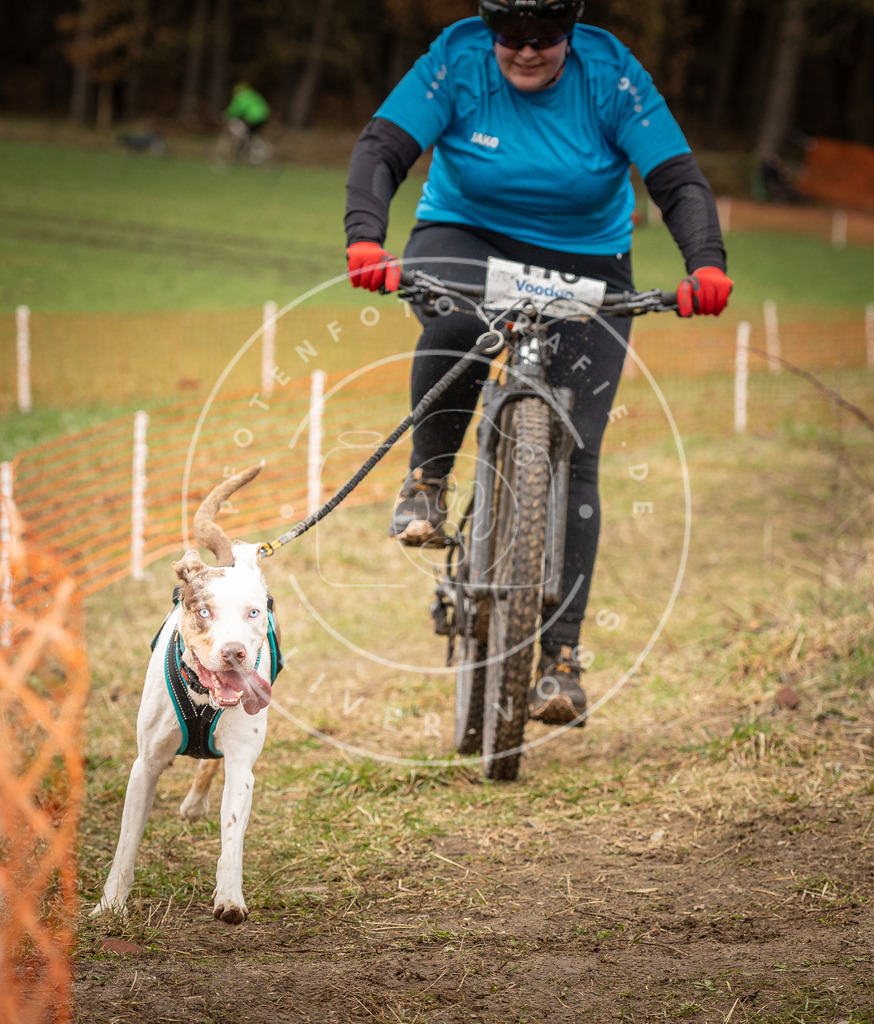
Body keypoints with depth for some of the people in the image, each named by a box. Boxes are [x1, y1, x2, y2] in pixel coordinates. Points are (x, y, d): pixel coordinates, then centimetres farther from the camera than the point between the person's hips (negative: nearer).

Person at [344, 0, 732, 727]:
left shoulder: (610, 74, -15)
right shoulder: (458, 60, -15)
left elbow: (678, 177, -18)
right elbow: (381, 150, -21)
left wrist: (707, 264, -36)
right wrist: (365, 239, -39)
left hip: (584, 265, 0)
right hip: (467, 239, 0)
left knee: (572, 459, -11)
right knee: (455, 322, -38)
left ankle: (561, 657, -8)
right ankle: (429, 478, -11)